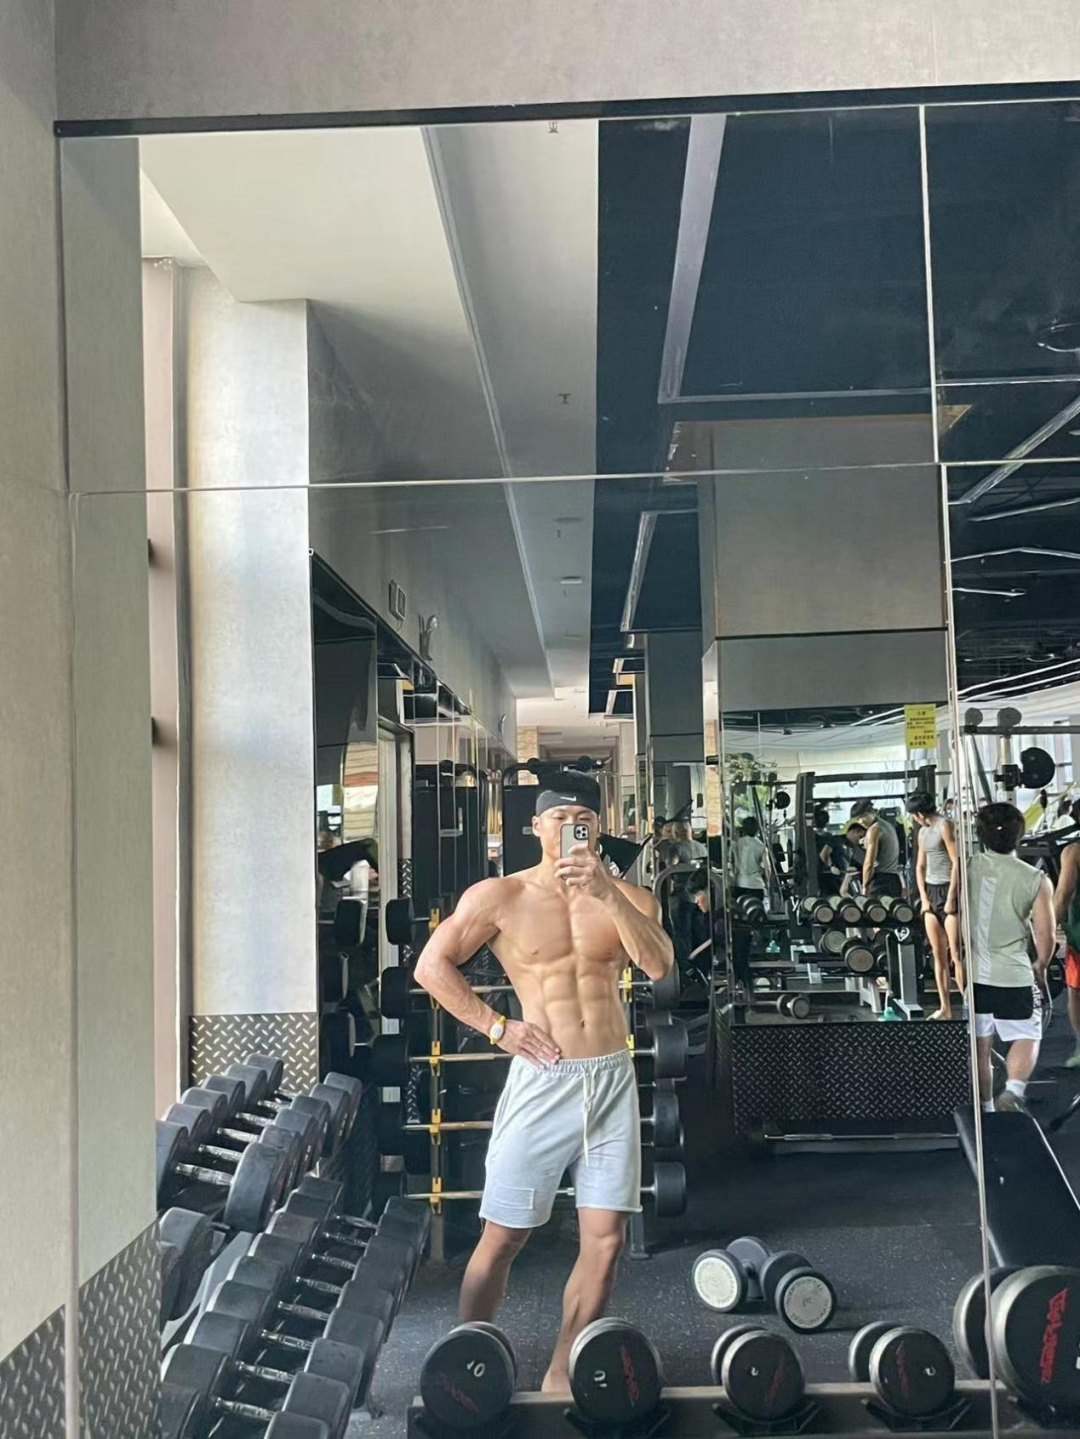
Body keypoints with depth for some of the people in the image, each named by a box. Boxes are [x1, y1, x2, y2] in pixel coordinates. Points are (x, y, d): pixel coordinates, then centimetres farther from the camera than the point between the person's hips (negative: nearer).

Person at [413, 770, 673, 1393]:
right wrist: (496, 1027, -5)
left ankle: (562, 1375, 21)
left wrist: (607, 891, -22)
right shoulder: (500, 896, -1)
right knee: (503, 1237, 2)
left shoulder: (628, 897, 6)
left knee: (606, 1241, 4)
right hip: (542, 1079, -3)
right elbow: (432, 966, 0)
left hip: (613, 1080, 3)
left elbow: (659, 965, -12)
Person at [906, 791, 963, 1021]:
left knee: (955, 953, -10)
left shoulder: (945, 825, -8)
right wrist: (923, 898, 7)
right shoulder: (923, 832, 16)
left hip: (948, 889, -8)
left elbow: (956, 862, -13)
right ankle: (945, 1008, 11)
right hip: (930, 891, 8)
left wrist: (951, 898, -15)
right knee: (938, 954, 7)